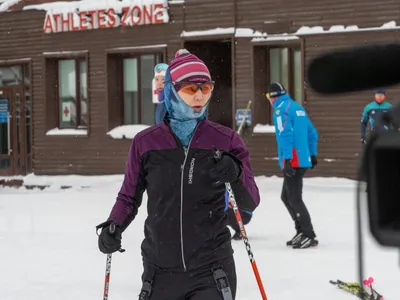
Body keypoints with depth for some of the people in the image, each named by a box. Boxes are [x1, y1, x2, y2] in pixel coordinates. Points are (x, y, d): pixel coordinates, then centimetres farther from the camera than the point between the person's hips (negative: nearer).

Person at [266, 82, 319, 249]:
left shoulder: (281, 109, -9)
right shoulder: (298, 108, 17)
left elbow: (285, 135, -19)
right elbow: (312, 133, 20)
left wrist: (287, 159, -22)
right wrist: (312, 154, 26)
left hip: (293, 161, -9)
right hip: (304, 159, 9)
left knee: (294, 199, -8)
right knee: (286, 197, 18)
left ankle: (309, 236, -11)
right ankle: (302, 232, 19)